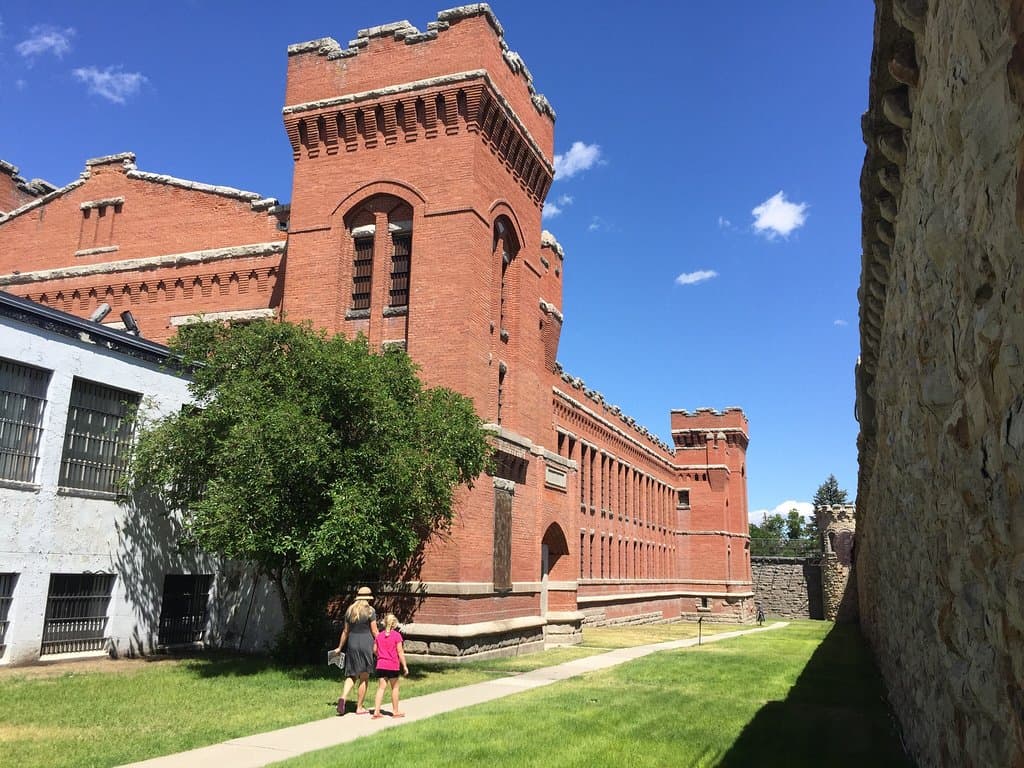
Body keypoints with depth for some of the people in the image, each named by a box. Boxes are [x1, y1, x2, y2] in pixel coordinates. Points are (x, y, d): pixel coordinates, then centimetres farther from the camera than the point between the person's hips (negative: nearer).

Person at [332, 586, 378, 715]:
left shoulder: (350, 610, 7)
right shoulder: (370, 610, -7)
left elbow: (346, 631, 12)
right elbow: (374, 631, -7)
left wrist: (340, 647, 21)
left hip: (352, 644, 4)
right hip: (366, 644, -4)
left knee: (351, 675, 13)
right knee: (364, 678, 7)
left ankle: (343, 698, -11)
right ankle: (359, 707, 12)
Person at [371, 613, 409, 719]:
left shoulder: (379, 635, 6)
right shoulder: (397, 635, -8)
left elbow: (375, 650, 11)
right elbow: (400, 652, -9)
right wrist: (405, 666, -5)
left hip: (381, 665, 4)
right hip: (393, 666, -4)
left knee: (381, 687, 6)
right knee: (395, 688, 8)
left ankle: (376, 711, 1)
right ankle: (395, 711, 15)